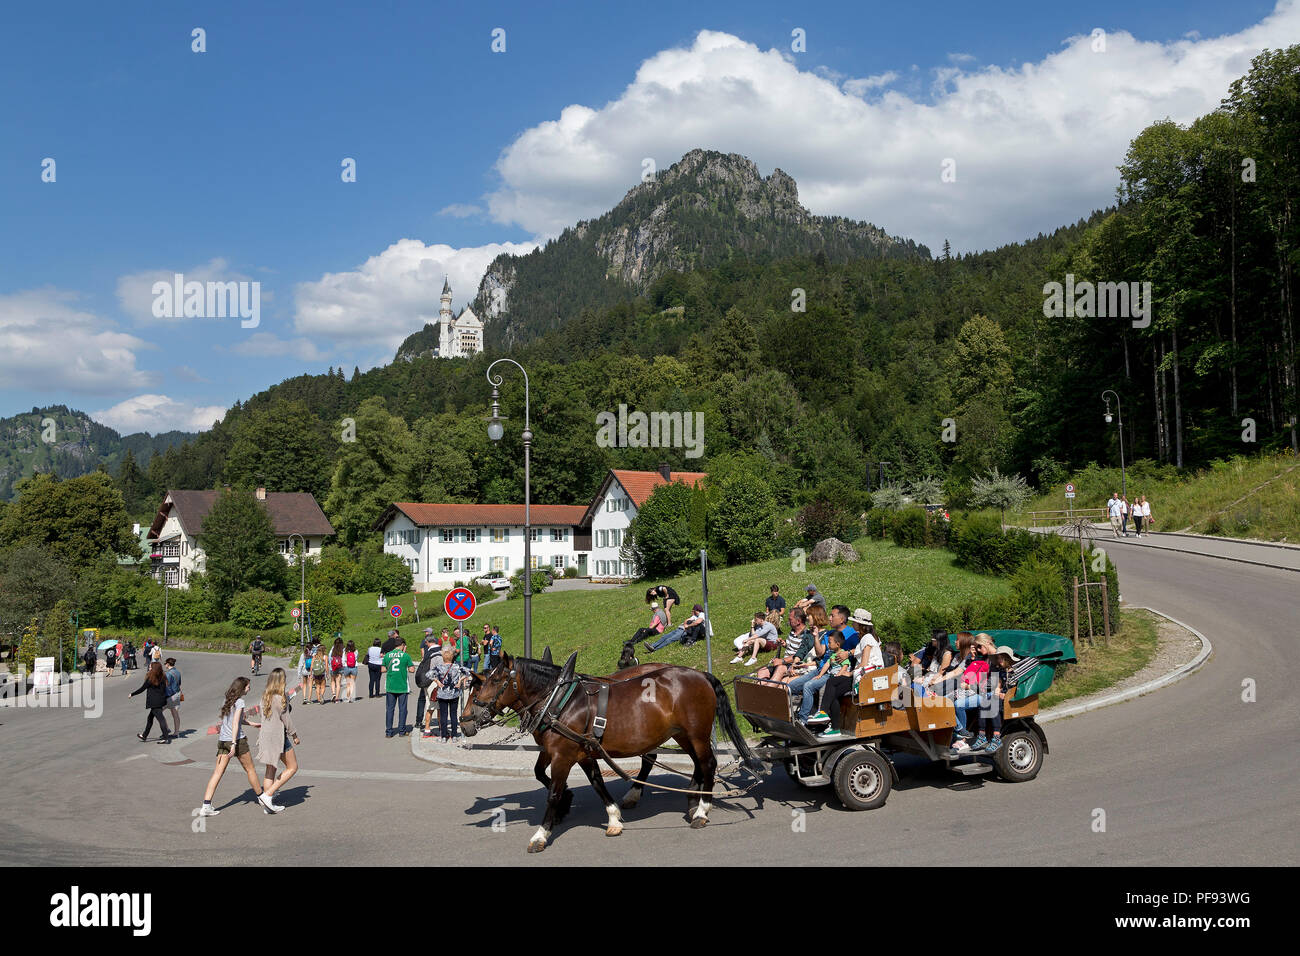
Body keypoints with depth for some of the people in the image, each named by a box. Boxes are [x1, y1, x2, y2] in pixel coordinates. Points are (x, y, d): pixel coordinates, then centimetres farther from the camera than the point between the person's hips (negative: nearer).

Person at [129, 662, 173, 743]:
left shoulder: (150, 679, -14)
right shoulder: (162, 677, 5)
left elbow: (142, 688, -8)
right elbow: (164, 690, 8)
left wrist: (132, 694, 4)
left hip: (154, 702, -8)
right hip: (161, 700, 8)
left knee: (160, 719, -7)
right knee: (150, 718, 21)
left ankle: (166, 738, -8)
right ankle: (145, 735, 32)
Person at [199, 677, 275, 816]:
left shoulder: (226, 701, 14)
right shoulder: (239, 702, -11)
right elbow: (235, 723, -18)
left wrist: (254, 724, 31)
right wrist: (234, 743, -21)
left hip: (223, 741, 7)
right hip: (237, 740, -7)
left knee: (218, 772, 3)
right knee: (250, 769, 7)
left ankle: (206, 806, -4)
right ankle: (262, 799, 19)